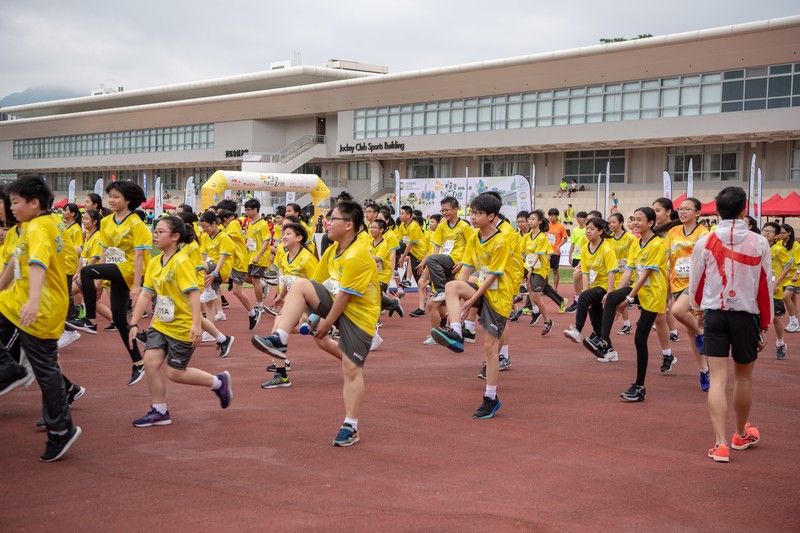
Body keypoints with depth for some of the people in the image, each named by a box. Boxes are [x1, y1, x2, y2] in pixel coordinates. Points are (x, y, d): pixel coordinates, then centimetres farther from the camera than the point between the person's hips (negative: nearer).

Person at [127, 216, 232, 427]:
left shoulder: (182, 262, -18)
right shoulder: (154, 263, 5)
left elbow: (194, 293, -23)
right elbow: (146, 294, 7)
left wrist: (196, 324, -31)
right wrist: (134, 324, 4)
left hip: (182, 328, -7)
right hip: (160, 324, 7)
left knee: (175, 373, 1)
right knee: (150, 362, -7)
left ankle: (219, 382, 22)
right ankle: (159, 412, 8)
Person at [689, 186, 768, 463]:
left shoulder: (705, 242, -4)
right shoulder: (759, 244, -5)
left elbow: (695, 283, 4)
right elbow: (765, 288, -1)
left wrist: (698, 307, 26)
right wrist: (764, 326, 10)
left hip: (715, 315, 0)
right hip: (747, 316, 0)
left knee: (718, 379, 0)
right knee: (743, 377, 17)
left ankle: (721, 444, -7)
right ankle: (742, 435, 35)